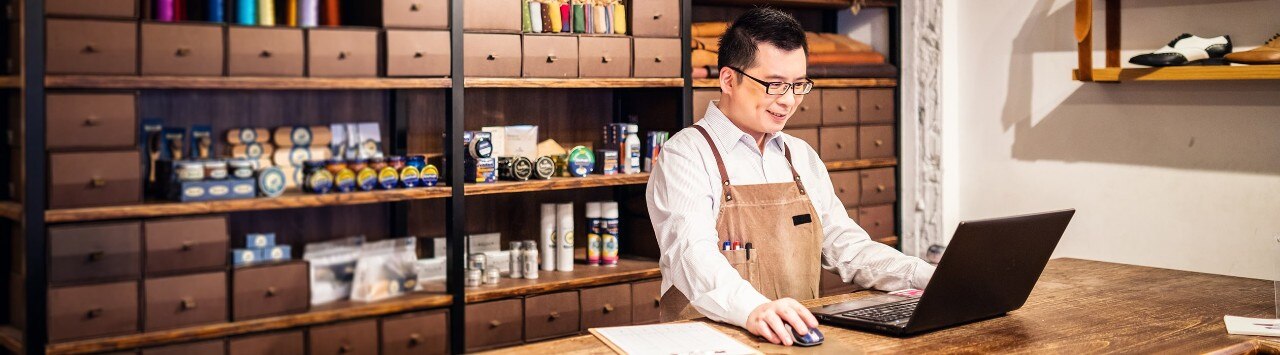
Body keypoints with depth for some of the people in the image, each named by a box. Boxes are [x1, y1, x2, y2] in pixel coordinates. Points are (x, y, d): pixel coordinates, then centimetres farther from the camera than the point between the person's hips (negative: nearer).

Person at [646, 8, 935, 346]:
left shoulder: (802, 156, 17)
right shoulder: (685, 156, -5)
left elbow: (847, 248, 17)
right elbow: (693, 254, -21)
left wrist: (937, 280, 3)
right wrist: (754, 309, -40)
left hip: (799, 337, 5)